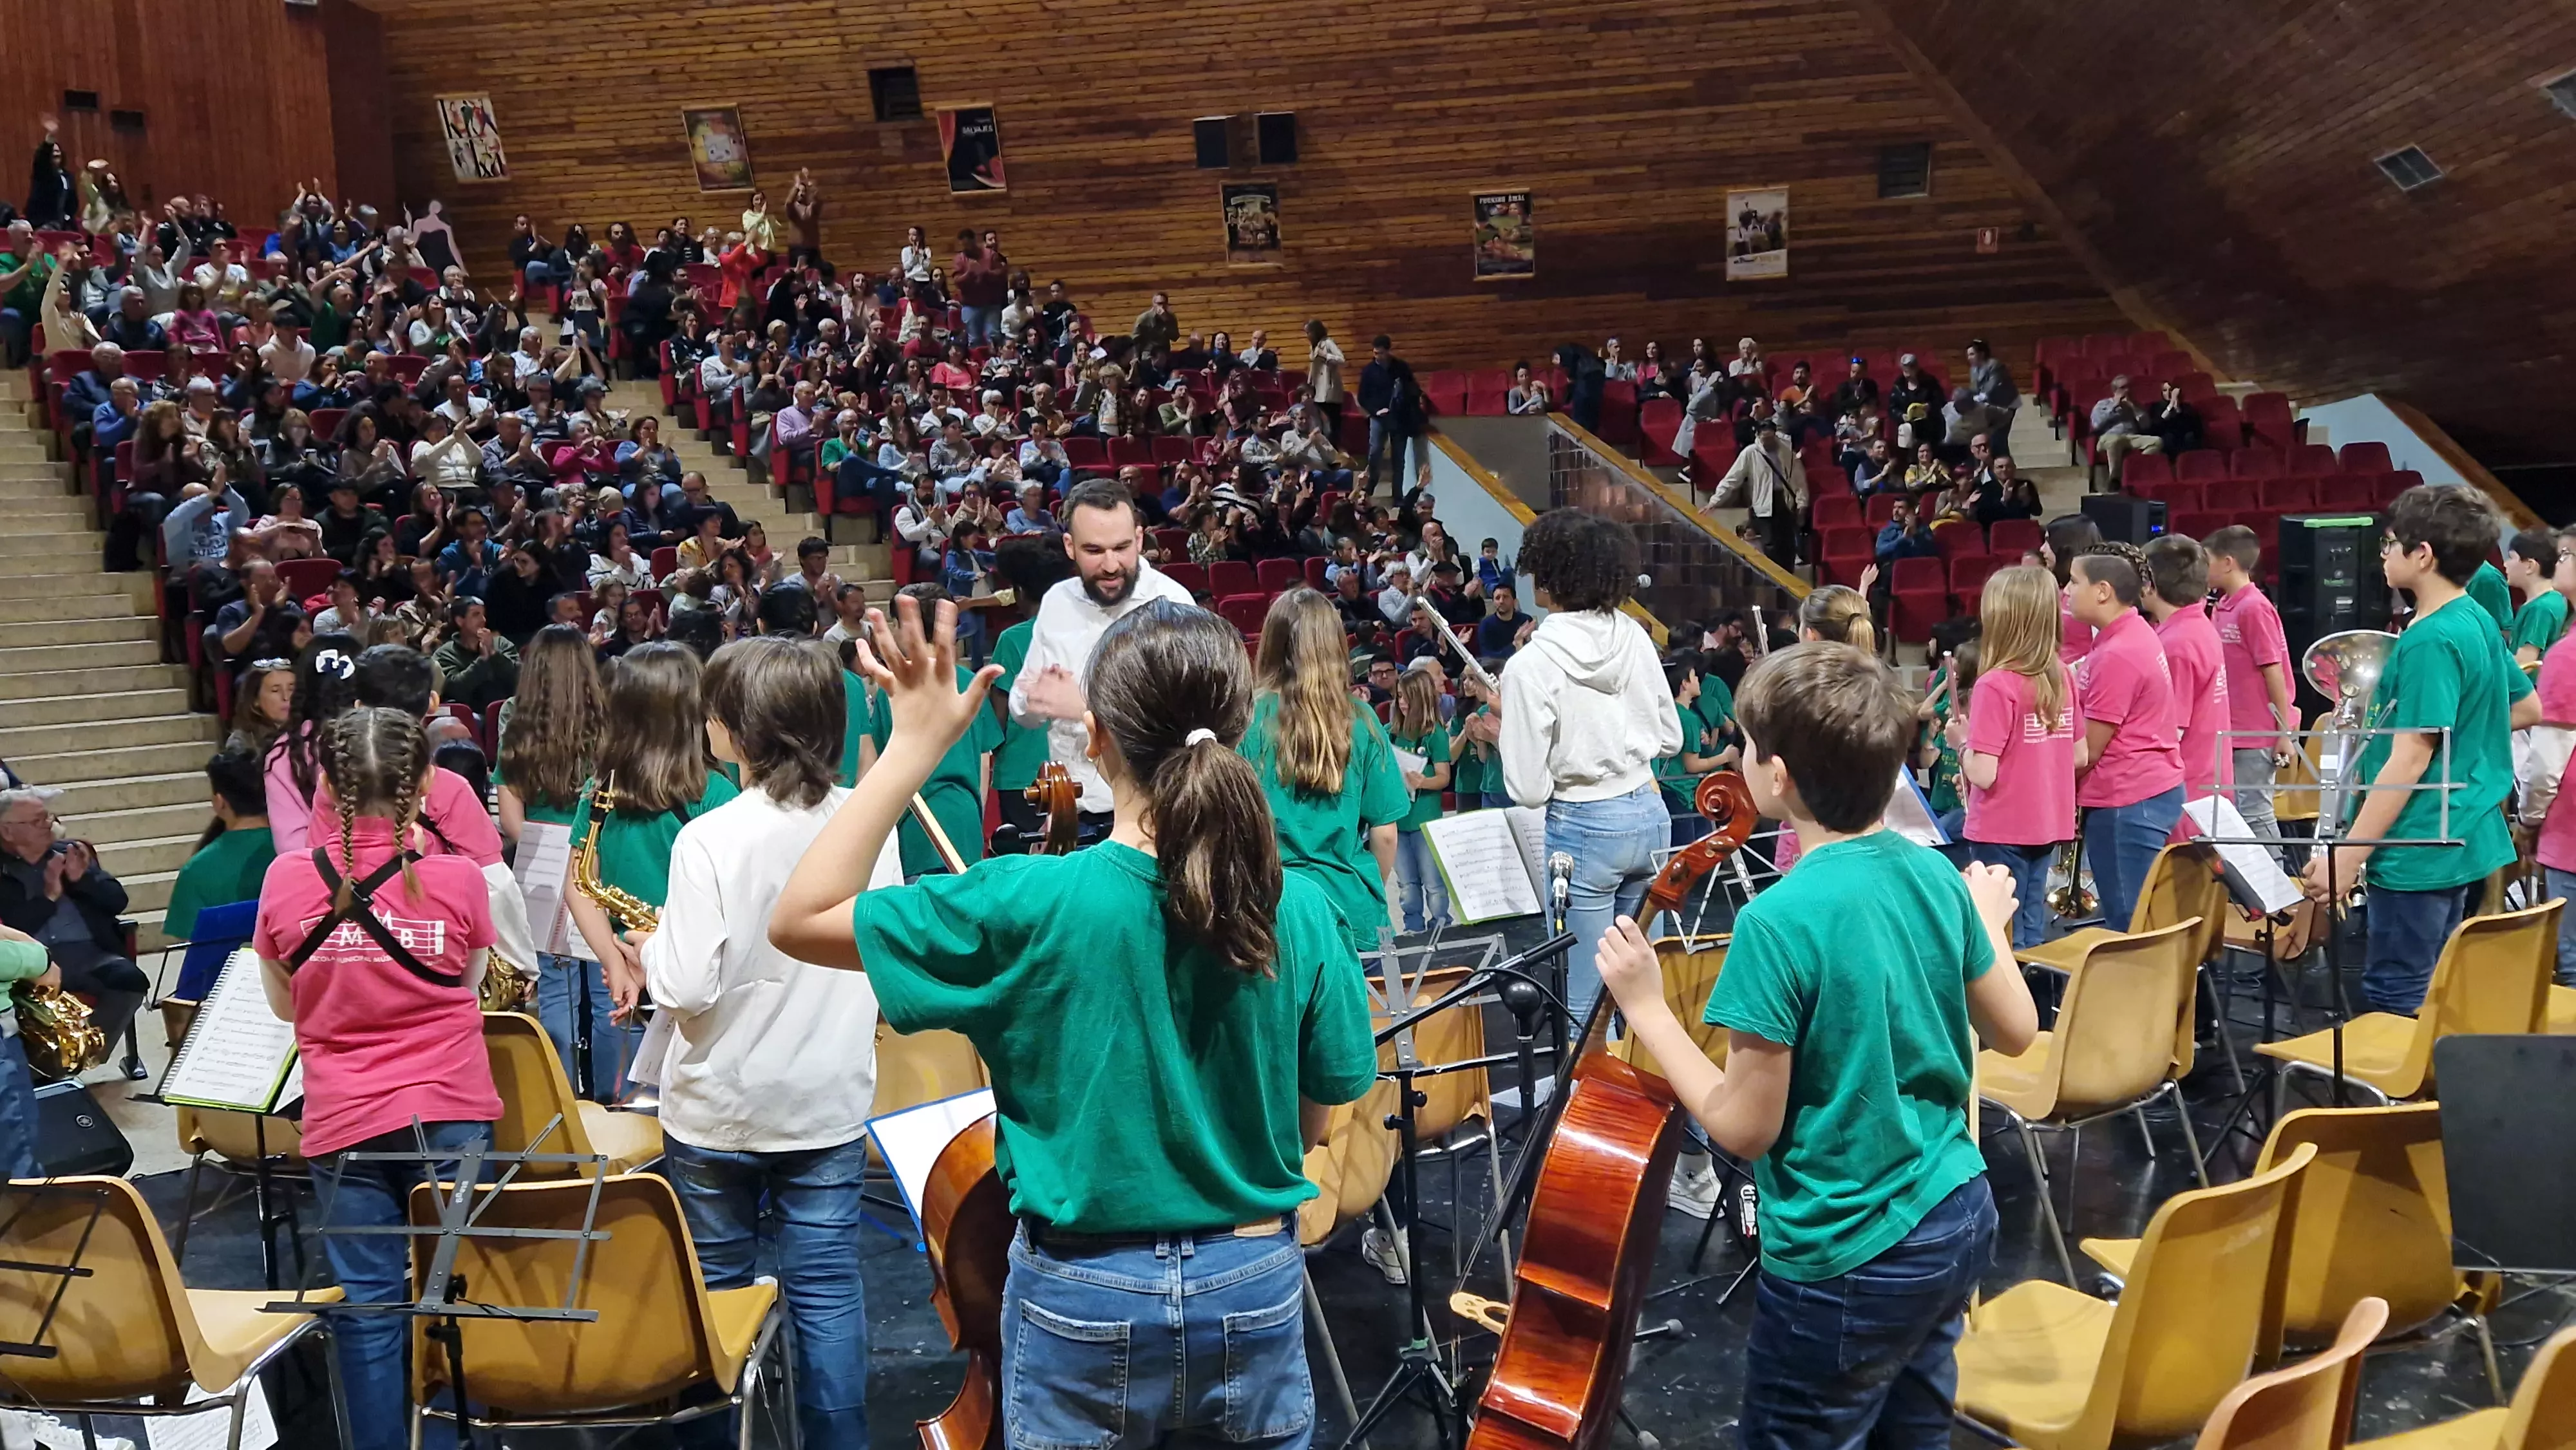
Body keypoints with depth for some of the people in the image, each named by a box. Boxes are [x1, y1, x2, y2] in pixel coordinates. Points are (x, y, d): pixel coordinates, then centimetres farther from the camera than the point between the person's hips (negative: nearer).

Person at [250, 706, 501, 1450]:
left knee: (366, 1304, 8)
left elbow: (283, 1004, 9)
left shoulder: (286, 879, -5)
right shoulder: (457, 879, -9)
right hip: (449, 1113, -1)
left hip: (342, 1119, 1)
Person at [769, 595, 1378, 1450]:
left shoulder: (1033, 904, -20)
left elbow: (799, 920, -12)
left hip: (1085, 1301, -2)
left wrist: (914, 748, -13)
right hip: (1255, 1292, 2)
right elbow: (1314, 1122, -1)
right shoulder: (1299, 911, -11)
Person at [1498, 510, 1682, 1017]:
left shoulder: (1530, 665, -16)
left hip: (1583, 828, -6)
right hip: (1649, 815, 6)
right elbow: (1670, 739, 11)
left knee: (1585, 998, 3)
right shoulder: (1634, 638, 0)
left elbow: (1528, 789, -13)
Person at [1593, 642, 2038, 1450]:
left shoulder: (1780, 921, -24)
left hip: (1849, 1263, -7)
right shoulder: (1934, 875, -3)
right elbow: (2015, 1033, 9)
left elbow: (1745, 1128, -19)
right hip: (1957, 1218, 7)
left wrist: (1647, 1010, -10)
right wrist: (1988, 924, 25)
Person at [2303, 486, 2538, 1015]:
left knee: (2395, 1004, -3)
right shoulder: (2479, 621, 8)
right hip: (2463, 844, 10)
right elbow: (2528, 709, 22)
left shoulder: (2430, 641, -20)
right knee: (2431, 999, 19)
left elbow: (2410, 760, -23)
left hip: (2420, 854, -10)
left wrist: (2347, 857, -22)